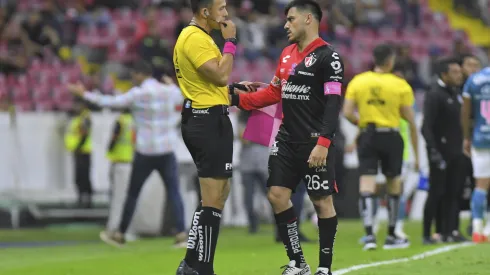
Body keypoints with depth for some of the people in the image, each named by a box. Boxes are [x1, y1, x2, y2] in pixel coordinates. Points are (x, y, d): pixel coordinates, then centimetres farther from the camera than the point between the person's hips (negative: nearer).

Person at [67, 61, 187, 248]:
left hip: (145, 152, -3)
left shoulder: (138, 94, -8)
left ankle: (120, 235, 19)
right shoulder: (168, 91, 5)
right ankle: (181, 234, -11)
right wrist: (172, 84, 50)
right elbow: (179, 98, 29)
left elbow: (111, 102, -3)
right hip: (167, 151, 3)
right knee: (174, 192, 2)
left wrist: (84, 94, 6)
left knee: (133, 194, 8)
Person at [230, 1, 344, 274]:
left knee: (322, 201, -2)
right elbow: (274, 93, 21)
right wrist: (238, 99, 13)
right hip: (287, 139, 8)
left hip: (315, 143, -8)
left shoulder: (328, 57, -11)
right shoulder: (287, 54, 13)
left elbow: (333, 103, -17)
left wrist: (323, 143, -25)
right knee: (277, 195, 3)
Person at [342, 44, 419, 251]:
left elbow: (347, 113, -5)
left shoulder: (357, 82, 1)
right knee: (393, 185, 13)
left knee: (367, 185, -3)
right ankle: (391, 237, 21)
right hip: (391, 136, -1)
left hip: (367, 135, 1)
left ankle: (369, 234, -17)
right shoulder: (401, 86, -3)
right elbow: (411, 122, -2)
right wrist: (416, 153, 5)